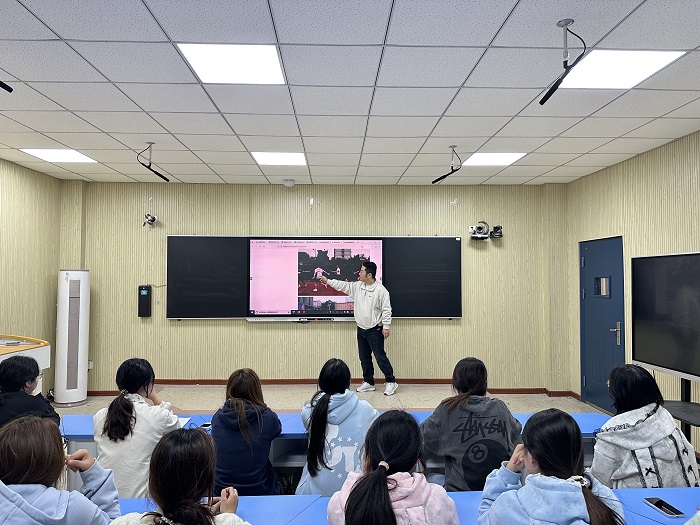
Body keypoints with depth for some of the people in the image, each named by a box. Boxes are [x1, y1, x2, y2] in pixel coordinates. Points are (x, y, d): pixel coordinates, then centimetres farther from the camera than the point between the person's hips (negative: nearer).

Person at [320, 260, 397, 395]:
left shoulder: (381, 290, -16)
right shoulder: (357, 286, 4)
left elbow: (386, 310, -15)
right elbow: (343, 285, 15)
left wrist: (386, 326, -16)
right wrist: (328, 281, 16)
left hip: (375, 330, -7)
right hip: (361, 329, 7)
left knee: (380, 357, -3)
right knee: (364, 357, 13)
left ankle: (391, 382, 10)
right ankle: (368, 382, 26)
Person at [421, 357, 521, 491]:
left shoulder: (448, 409, -9)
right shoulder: (499, 407, -2)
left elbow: (422, 438, 1)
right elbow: (516, 432, 17)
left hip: (460, 489, -4)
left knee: (431, 479, 25)